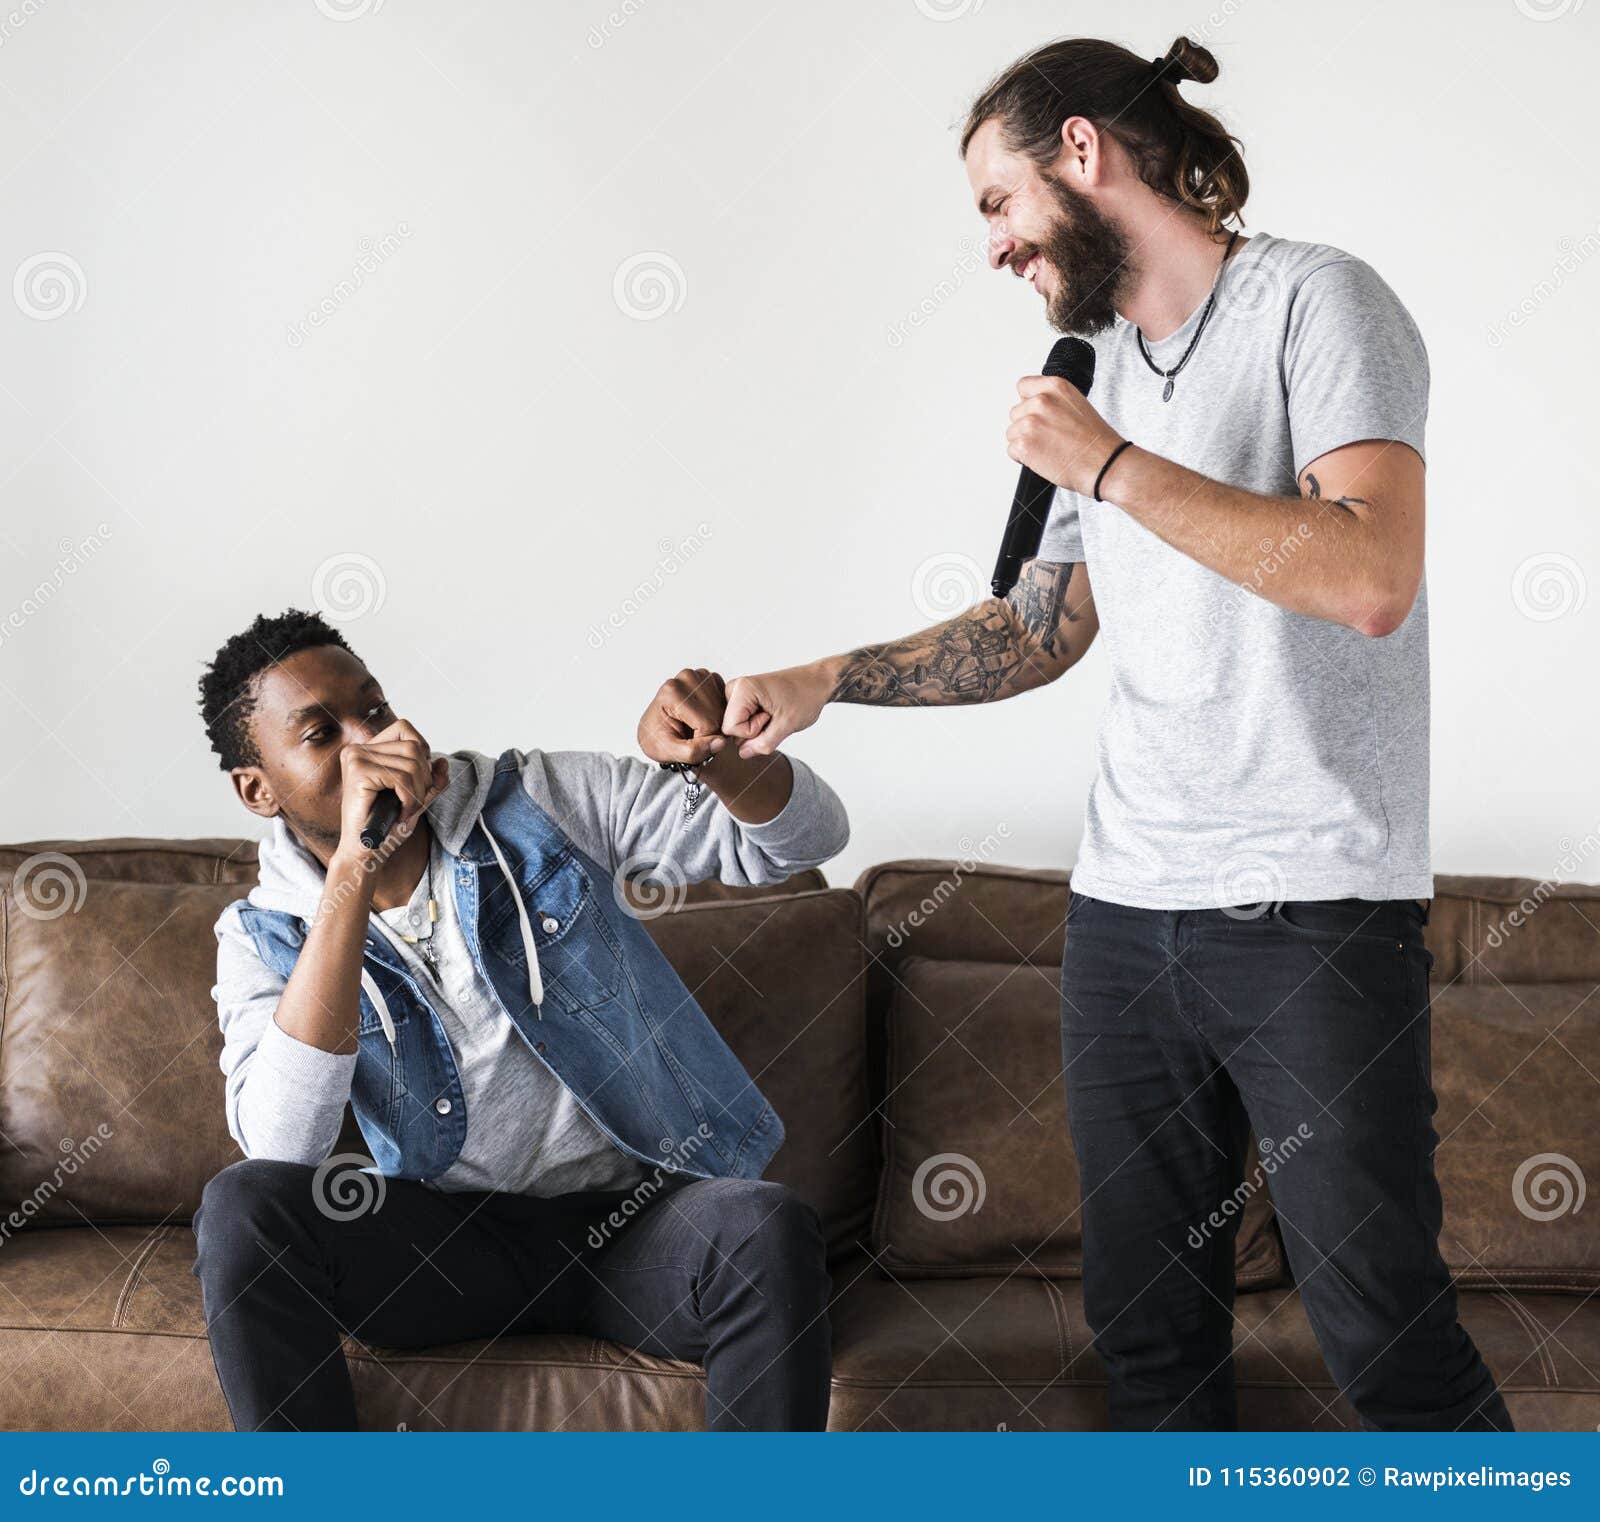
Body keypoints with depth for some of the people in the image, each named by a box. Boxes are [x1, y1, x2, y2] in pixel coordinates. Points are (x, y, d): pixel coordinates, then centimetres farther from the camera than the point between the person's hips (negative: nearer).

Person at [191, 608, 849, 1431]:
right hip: (447, 1235, 1)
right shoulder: (264, 937, -1)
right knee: (241, 1206, -26)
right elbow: (281, 1145, -23)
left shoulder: (540, 803, 0)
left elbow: (808, 833, -1)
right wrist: (354, 871, -26)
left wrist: (708, 754, -25)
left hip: (635, 1218, 0)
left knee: (771, 1231, -33)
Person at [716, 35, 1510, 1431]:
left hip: (1317, 908, -7)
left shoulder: (1314, 302, -5)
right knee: (1147, 1320, 11)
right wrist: (824, 681, 14)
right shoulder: (1103, 369, 18)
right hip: (1125, 905, 7)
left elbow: (1375, 579, -21)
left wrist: (1110, 468, -15)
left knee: (1382, 1330, -4)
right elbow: (1043, 628, 24)